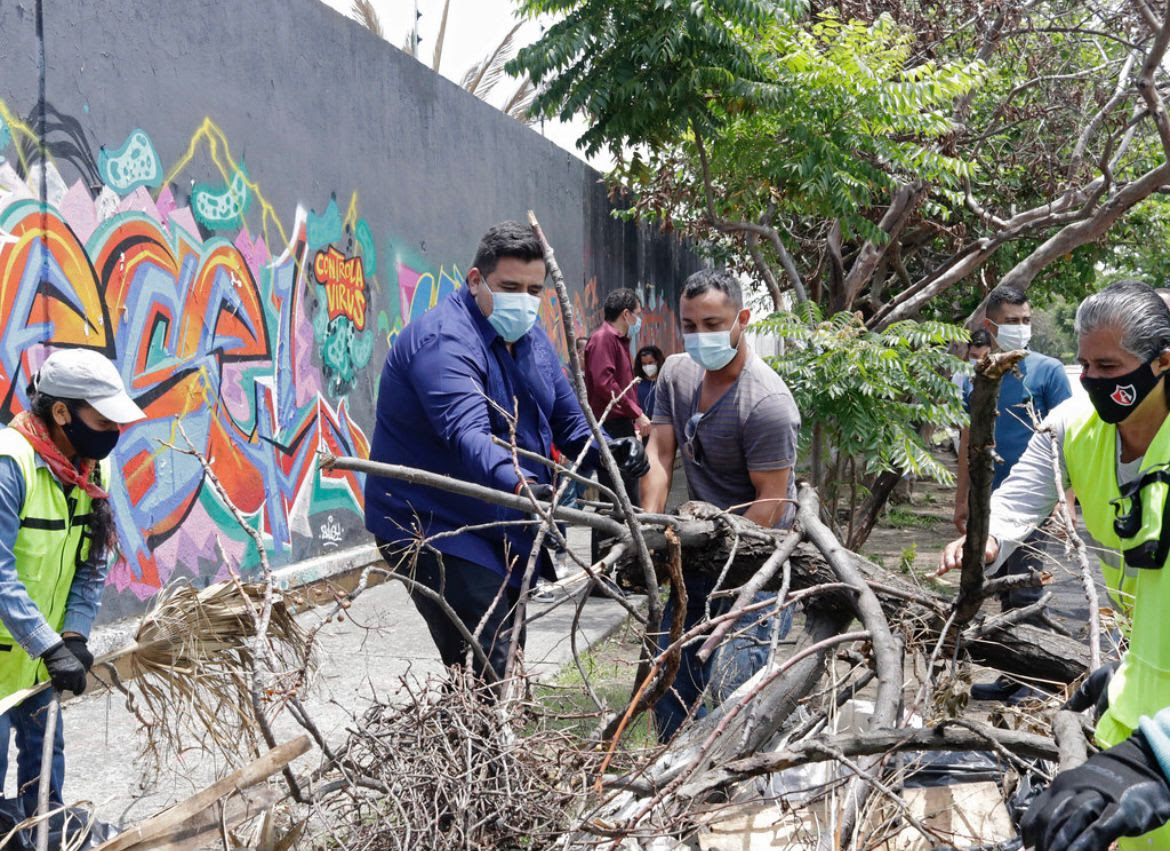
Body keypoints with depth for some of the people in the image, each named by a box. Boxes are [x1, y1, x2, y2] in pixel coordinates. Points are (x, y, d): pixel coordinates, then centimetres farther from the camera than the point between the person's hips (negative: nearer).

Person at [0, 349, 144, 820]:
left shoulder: (93, 468, -3)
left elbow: (93, 564, 3)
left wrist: (74, 633, -9)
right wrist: (50, 648, -32)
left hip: (42, 651, 7)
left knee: (44, 748, 20)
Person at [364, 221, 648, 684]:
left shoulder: (530, 337, 9)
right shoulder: (444, 342, -22)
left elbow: (566, 418, 13)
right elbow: (468, 434, -38)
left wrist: (608, 448, -8)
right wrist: (517, 484, -55)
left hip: (504, 530, 10)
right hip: (433, 528, -10)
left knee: (505, 667, 17)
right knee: (486, 673, -18)